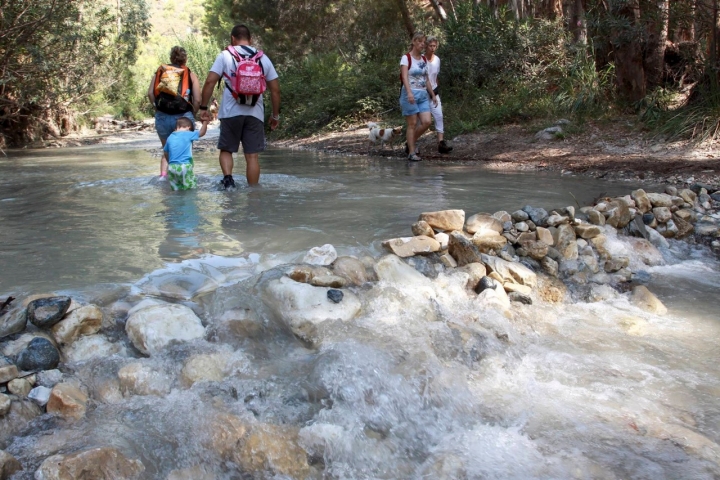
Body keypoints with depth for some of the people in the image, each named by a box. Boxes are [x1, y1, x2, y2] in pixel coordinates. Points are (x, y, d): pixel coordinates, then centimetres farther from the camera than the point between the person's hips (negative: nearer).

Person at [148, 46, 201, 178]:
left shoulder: (159, 72, 9)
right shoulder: (191, 75, 4)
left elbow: (150, 93, 1)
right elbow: (197, 100, -4)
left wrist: (157, 108, 13)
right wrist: (192, 114, 11)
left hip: (162, 117, 2)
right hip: (183, 117, -2)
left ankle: (163, 174, 4)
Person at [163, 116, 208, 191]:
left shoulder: (170, 137, 9)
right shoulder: (188, 134, -4)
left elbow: (165, 151, 16)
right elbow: (202, 132, 5)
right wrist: (205, 122, 20)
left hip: (171, 167, 4)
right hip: (185, 166, -4)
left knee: (175, 187, 18)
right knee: (192, 185, 11)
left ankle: (176, 186, -7)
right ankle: (185, 184, -12)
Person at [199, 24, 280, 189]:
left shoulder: (225, 55, 2)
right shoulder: (263, 58, 9)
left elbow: (209, 82, -6)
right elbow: (275, 89, 8)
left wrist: (203, 107, 1)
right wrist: (275, 115, 15)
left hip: (231, 113, -1)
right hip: (255, 113, 2)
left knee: (226, 150, 14)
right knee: (252, 155, 4)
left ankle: (227, 178, -8)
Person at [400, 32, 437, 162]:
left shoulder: (424, 59, 14)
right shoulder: (406, 58, -6)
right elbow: (404, 77, -19)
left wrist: (432, 94, 17)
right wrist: (409, 93, -32)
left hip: (423, 94, 6)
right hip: (410, 94, -6)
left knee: (426, 122, -4)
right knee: (412, 123, -4)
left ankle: (411, 143, 17)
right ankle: (411, 152, 4)